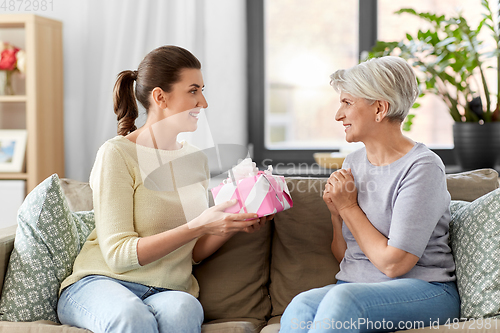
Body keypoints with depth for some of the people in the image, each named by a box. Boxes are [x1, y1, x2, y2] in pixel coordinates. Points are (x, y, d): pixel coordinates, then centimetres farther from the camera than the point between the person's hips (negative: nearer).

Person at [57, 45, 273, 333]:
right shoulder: (117, 154, -8)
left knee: (185, 310, -33)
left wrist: (237, 225, -3)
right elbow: (118, 255, -15)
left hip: (169, 291, 4)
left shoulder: (196, 159, 12)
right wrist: (199, 226, -22)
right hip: (103, 282, -4)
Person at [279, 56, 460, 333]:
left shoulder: (422, 167, -11)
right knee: (300, 307, -30)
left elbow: (393, 263, -15)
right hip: (355, 288, 6)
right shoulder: (353, 162, 12)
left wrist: (349, 207, -7)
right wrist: (336, 212, -1)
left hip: (425, 291, -5)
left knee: (342, 298, -37)